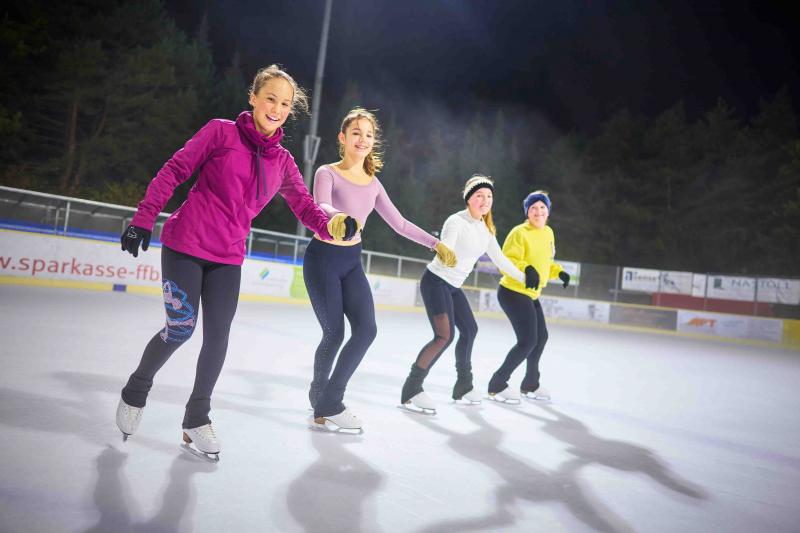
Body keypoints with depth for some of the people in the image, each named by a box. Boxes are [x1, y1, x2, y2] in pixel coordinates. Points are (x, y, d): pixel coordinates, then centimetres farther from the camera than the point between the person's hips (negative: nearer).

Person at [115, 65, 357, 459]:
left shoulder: (282, 161, 6)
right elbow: (174, 171, -6)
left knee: (218, 335, 2)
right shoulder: (222, 132, -6)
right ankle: (135, 391, 30)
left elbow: (304, 207, 1)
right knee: (181, 328, -1)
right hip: (185, 245, -4)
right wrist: (144, 217, -11)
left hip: (228, 257, 4)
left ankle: (197, 418, 23)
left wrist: (331, 225, -20)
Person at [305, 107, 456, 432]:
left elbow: (399, 223, 11)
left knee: (366, 330, -8)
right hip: (323, 258, -5)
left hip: (352, 261, 5)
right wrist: (341, 215, -54)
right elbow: (321, 206, -31)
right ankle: (323, 404, 16)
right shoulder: (327, 173, -10)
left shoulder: (373, 184, 6)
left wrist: (435, 243, 5)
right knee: (334, 334, -5)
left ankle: (328, 402, 5)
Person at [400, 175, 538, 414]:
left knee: (469, 330, 15)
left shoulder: (486, 228, 6)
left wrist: (523, 277, 26)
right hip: (436, 281, -9)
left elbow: (499, 258, 18)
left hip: (453, 286, 9)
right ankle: (411, 390, -17)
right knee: (445, 335, -21)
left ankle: (463, 387, 31)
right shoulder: (456, 221, -18)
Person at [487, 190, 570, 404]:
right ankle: (497, 384, 0)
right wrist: (527, 269, -38)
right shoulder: (519, 232, -17)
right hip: (513, 292, -9)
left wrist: (559, 272, 6)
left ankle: (530, 384, 37)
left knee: (541, 337, 19)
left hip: (531, 294, 10)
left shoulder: (548, 233, 8)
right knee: (528, 340, -13)